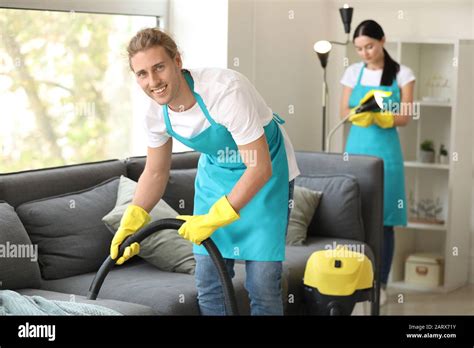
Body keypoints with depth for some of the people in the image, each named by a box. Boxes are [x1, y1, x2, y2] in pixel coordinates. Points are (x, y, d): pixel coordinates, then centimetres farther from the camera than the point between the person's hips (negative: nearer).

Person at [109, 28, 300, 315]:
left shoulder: (226, 90, -34)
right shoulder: (157, 112, -13)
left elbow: (260, 168, -31)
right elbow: (156, 173, 3)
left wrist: (213, 218, -30)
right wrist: (132, 221, -9)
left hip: (266, 172, -5)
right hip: (216, 171, 6)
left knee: (262, 284, -8)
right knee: (208, 282, 4)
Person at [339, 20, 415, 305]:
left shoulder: (402, 74, 0)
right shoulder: (353, 72, 7)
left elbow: (405, 117, -2)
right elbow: (345, 112, 7)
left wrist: (380, 117, -20)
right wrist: (361, 113, -14)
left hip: (385, 150, -2)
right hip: (357, 148, 2)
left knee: (384, 220, -2)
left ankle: (381, 284, 6)